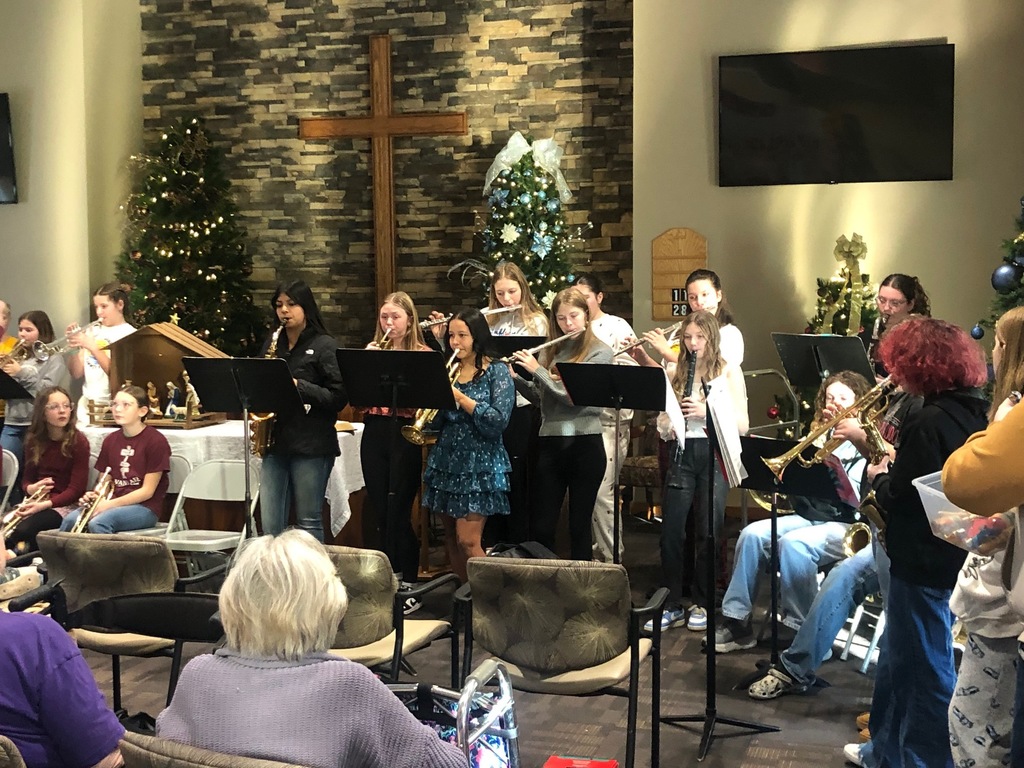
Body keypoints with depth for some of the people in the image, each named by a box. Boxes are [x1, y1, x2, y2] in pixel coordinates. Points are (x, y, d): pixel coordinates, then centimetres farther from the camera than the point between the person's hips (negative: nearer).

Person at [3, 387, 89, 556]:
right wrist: (30, 488, -10)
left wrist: (45, 505, -24)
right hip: (36, 501, 4)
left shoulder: (78, 442, -8)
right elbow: (27, 477, 15)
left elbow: (76, 489, -12)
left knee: (24, 529, -31)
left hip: (65, 504, -4)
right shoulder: (34, 440, 7)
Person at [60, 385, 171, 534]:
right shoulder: (110, 440, 13)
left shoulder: (156, 441, -7)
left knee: (97, 523, -33)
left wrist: (110, 504, -17)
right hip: (112, 503, 6)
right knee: (71, 520, -23)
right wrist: (93, 496, -9)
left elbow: (147, 491, -10)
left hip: (144, 507, -6)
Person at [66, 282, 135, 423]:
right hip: (86, 406, 5)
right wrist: (72, 349, -8)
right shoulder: (92, 331, 11)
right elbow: (76, 373, 9)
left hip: (113, 407, -5)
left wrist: (92, 347, -21)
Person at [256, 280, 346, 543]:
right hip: (275, 442, 5)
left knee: (308, 523, 2)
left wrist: (298, 386, -18)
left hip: (312, 445, -5)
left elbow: (339, 396, -10)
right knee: (270, 525, 4)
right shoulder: (272, 345, 14)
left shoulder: (325, 346, -4)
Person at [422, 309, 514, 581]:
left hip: (480, 464, -6)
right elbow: (434, 422, 8)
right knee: (451, 540, 9)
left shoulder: (497, 372, -4)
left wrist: (460, 398, -20)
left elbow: (498, 422, -16)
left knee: (468, 541, -12)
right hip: (446, 462, 6)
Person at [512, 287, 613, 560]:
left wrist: (537, 370, -13)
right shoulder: (551, 351, 11)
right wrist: (514, 377, 1)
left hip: (585, 443, -4)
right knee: (540, 526, 4)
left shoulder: (600, 352, -4)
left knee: (579, 524, 4)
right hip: (549, 443, 4)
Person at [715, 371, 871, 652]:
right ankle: (737, 623, -12)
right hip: (810, 516, 6)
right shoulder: (820, 435, 17)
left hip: (848, 525, -6)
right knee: (752, 534, -16)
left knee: (793, 543, -33)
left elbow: (855, 497, -14)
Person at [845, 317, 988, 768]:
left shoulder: (931, 422, -23)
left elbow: (900, 499, -22)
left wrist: (877, 476, -4)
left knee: (926, 669, 3)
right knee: (899, 658, 22)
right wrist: (893, 464, 7)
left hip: (925, 564, -10)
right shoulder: (969, 413, 6)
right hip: (949, 557, 10)